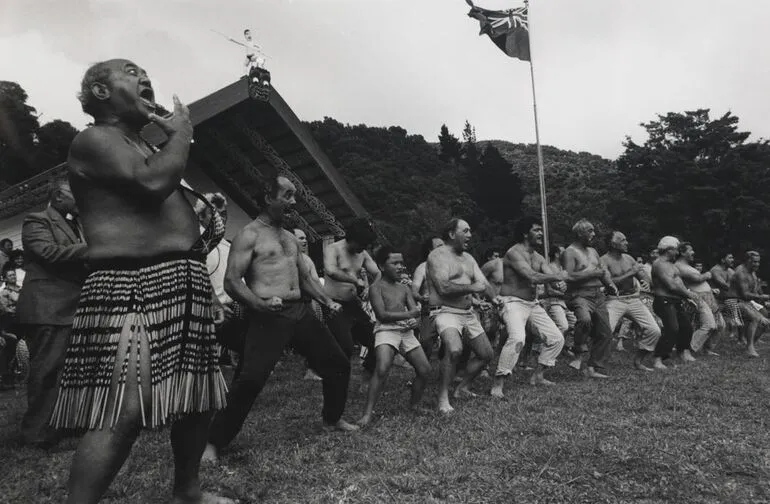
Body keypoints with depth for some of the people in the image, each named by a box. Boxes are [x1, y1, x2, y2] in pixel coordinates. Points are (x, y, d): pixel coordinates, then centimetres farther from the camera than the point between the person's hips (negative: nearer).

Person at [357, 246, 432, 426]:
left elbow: (415, 311, 9)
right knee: (382, 369, -25)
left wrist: (414, 321, -16)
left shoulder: (404, 288, 18)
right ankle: (367, 413, -16)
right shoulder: (376, 287, 0)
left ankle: (414, 405, 22)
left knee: (425, 370, 1)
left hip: (406, 332, 6)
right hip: (386, 330, -6)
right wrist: (409, 315, -10)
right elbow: (382, 314, -11)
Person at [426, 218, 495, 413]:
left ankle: (463, 388, 32)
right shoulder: (438, 255, -9)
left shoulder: (468, 258, 17)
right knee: (454, 349, -31)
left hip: (468, 314, 9)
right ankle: (443, 397, -16)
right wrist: (471, 288, -15)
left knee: (487, 354, 12)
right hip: (446, 312, -8)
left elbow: (484, 284, 10)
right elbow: (444, 288, -21)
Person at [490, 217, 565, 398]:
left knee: (557, 338, 9)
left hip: (532, 303, 9)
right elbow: (533, 277, -25)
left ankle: (537, 376, 25)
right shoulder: (514, 253, -14)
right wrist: (557, 276, -16)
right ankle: (497, 385, -23)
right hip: (512, 302, -9)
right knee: (517, 338, -31)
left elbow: (552, 278, 5)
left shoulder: (538, 258, 14)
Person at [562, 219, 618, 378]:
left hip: (598, 295, 8)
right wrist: (593, 273, -13)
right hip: (580, 295, -8)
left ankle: (595, 369, 17)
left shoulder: (593, 251, 20)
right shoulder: (570, 252, -6)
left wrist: (610, 284, 7)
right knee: (585, 319, -37)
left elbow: (603, 271, 26)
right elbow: (569, 277, -17)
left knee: (605, 333, 5)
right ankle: (579, 355, -17)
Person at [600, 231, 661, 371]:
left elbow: (645, 277, 16)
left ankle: (638, 361, 16)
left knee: (655, 331, -1)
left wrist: (646, 281, -9)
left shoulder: (629, 258, 13)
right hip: (614, 300, -6)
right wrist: (630, 273, -15)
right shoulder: (604, 260, -6)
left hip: (634, 299, 6)